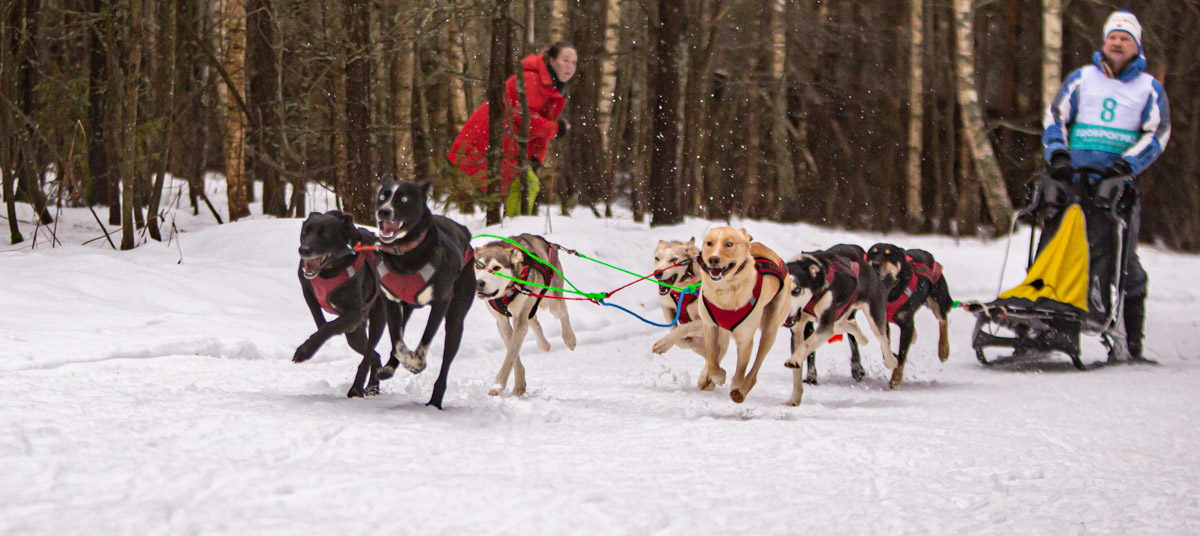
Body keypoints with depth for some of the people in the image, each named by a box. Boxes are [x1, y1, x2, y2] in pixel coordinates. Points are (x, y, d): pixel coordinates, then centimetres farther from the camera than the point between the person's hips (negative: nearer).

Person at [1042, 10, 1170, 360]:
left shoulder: (1148, 87, 12)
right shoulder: (1082, 78, 16)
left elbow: (1157, 133, 5)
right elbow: (1055, 116, 12)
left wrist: (1127, 164, -10)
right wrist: (1058, 155, -6)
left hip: (1118, 181, -1)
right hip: (1073, 178, 1)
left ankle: (1131, 337, -4)